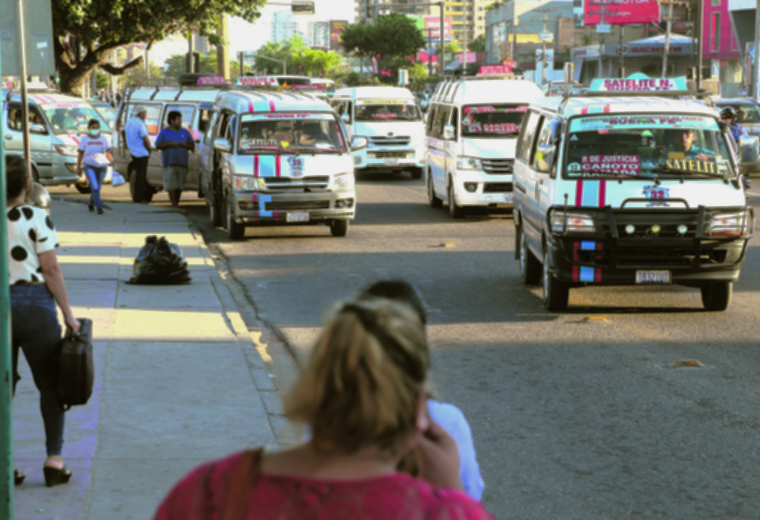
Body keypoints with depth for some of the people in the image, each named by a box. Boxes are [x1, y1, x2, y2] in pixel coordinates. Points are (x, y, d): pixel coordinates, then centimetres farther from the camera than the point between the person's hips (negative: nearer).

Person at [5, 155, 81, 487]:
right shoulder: (37, 219, -9)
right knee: (49, 385, 9)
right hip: (34, 304, -3)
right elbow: (51, 270, -9)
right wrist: (67, 313, -3)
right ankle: (54, 459, 5)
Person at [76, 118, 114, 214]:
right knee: (95, 187, -17)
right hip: (89, 166, -2)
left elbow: (108, 152, 4)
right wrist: (78, 167, 5)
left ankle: (91, 204, 37)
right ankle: (99, 208, -14)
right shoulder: (85, 139, 2)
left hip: (102, 166, 2)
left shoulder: (104, 138, 4)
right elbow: (80, 154, 7)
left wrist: (111, 160, -12)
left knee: (97, 188, 12)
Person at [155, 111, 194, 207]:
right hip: (169, 163, -3)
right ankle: (174, 206, -9)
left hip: (182, 163, 3)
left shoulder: (185, 132, 15)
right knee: (171, 186, -10)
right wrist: (170, 144, -11)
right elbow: (158, 145, 0)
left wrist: (185, 144, -5)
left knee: (179, 186, 4)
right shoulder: (164, 133, 8)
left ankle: (177, 204, 14)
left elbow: (192, 146, 15)